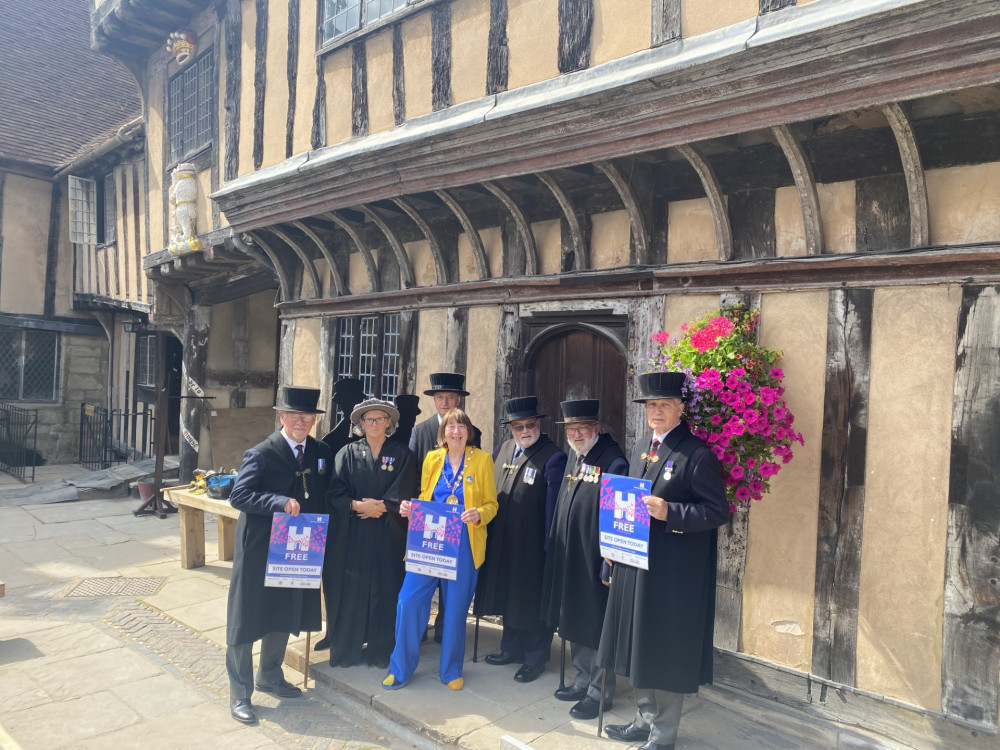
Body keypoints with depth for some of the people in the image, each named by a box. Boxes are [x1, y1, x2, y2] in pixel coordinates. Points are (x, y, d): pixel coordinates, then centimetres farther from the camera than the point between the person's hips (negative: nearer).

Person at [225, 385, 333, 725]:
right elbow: (238, 496, -18)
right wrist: (281, 502, -30)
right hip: (258, 550, -5)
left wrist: (326, 537, -1)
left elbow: (325, 498, 11)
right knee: (246, 619, 4)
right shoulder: (260, 454, -13)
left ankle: (270, 676, 40)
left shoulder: (322, 453, 3)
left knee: (285, 615, 19)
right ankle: (240, 694, 18)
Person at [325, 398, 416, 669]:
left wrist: (379, 507, -14)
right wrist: (358, 505, -17)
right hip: (352, 534, 1)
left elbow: (403, 495, -3)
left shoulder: (401, 454, 3)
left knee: (384, 591, 4)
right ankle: (345, 650, 17)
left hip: (388, 535, 0)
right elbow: (335, 492, -3)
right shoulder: (348, 452, 5)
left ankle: (381, 651, 17)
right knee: (349, 590, 3)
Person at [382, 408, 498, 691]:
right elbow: (424, 499, 13)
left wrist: (479, 514, -21)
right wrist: (409, 508, -8)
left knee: (456, 608, 6)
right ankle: (401, 667, 14)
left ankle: (451, 670, 25)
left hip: (463, 545, -2)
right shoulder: (432, 458, 6)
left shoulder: (482, 460, -1)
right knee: (409, 600, -5)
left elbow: (491, 504, 1)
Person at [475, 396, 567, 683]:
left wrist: (548, 546, -19)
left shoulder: (553, 458, -16)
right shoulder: (504, 449, 5)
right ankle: (512, 648, 39)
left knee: (532, 600, 7)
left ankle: (535, 658, 25)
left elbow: (553, 506, -18)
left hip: (532, 546, -7)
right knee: (508, 593, 20)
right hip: (502, 541, 7)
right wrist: (486, 520, 8)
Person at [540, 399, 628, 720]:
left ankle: (600, 692, 22)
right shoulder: (574, 458, 10)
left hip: (594, 561, -8)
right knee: (573, 622, 19)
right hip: (567, 559, 9)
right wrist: (555, 547, 15)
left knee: (597, 628, 5)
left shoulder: (613, 462, -17)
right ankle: (584, 679, 36)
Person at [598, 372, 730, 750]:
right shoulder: (641, 447, 11)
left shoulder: (698, 454, -15)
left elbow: (717, 510, -17)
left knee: (667, 651, 5)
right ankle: (645, 720, 37)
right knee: (639, 644, 18)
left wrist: (669, 512, -27)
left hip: (673, 573, -8)